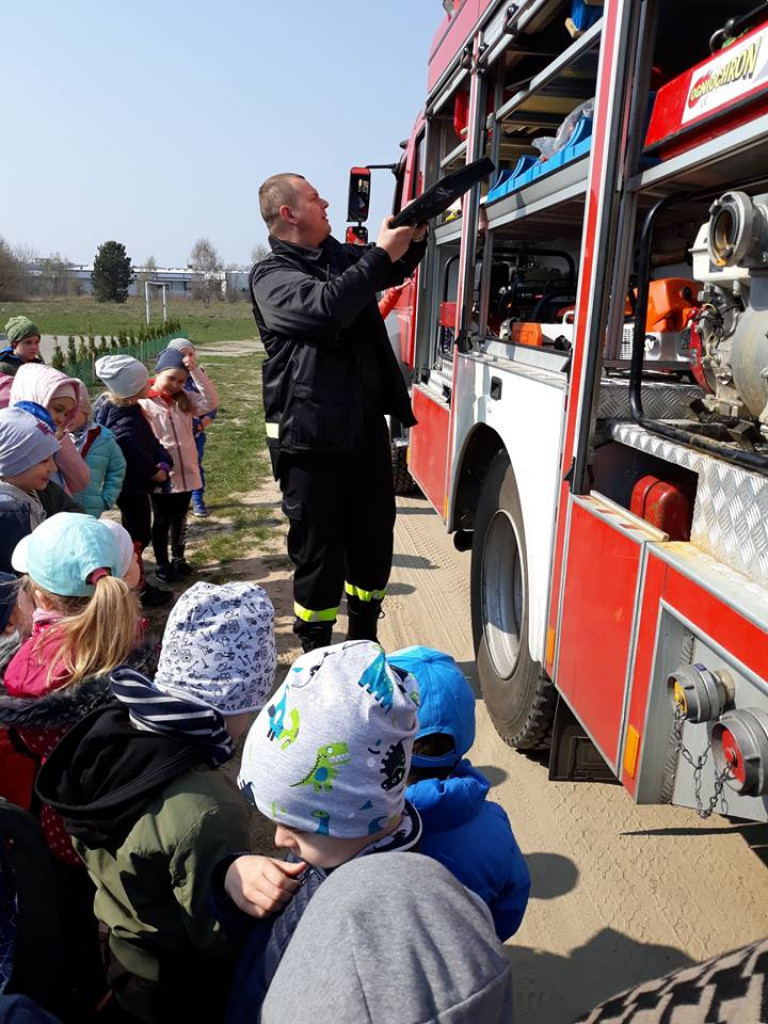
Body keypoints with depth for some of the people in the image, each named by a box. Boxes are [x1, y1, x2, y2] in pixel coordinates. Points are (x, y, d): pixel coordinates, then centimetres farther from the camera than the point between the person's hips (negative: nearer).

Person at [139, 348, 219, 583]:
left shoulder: (185, 399, 7)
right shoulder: (144, 403, -9)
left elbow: (211, 402, -8)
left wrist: (195, 369, -11)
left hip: (186, 472, 5)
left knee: (180, 518, 19)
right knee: (162, 520, 10)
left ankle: (178, 558, 35)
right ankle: (162, 564, 24)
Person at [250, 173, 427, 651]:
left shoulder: (341, 255, 15)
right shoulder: (271, 276, -7)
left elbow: (396, 270, 33)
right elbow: (325, 307, -27)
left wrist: (413, 238, 12)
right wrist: (379, 253, -17)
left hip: (367, 429, 7)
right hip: (312, 438, -7)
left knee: (374, 541, 15)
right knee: (318, 549, 2)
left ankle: (365, 643, 34)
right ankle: (316, 654, 21)